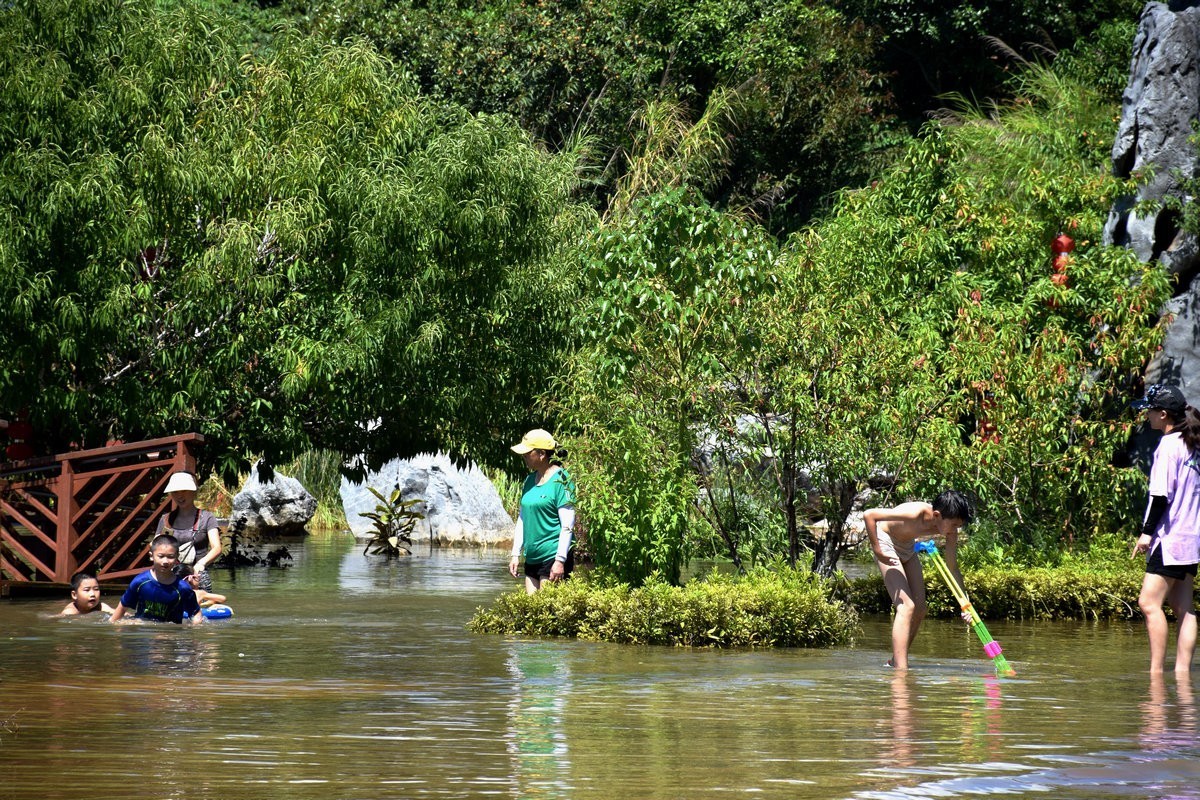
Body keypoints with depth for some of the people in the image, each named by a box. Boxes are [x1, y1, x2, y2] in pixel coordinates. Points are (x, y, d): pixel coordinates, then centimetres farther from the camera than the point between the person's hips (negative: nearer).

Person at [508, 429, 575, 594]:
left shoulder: (561, 481, -10)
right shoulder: (530, 481, 14)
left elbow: (568, 525, -14)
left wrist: (560, 561, -18)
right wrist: (516, 554, 16)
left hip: (553, 556, -8)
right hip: (532, 558, 8)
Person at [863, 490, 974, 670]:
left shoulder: (950, 531, -16)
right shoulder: (916, 513, -37)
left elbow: (953, 568, -7)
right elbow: (869, 515, -36)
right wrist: (877, 550, -32)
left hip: (907, 547, 8)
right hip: (886, 542, -8)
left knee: (919, 609, 8)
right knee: (906, 606, -20)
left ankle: (895, 661, 25)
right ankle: (900, 668, -26)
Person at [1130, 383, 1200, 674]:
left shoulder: (1168, 446, -12)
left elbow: (1161, 494, -18)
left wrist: (1147, 531, -14)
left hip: (1169, 539, -10)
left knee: (1149, 602, -12)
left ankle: (1156, 670, -17)